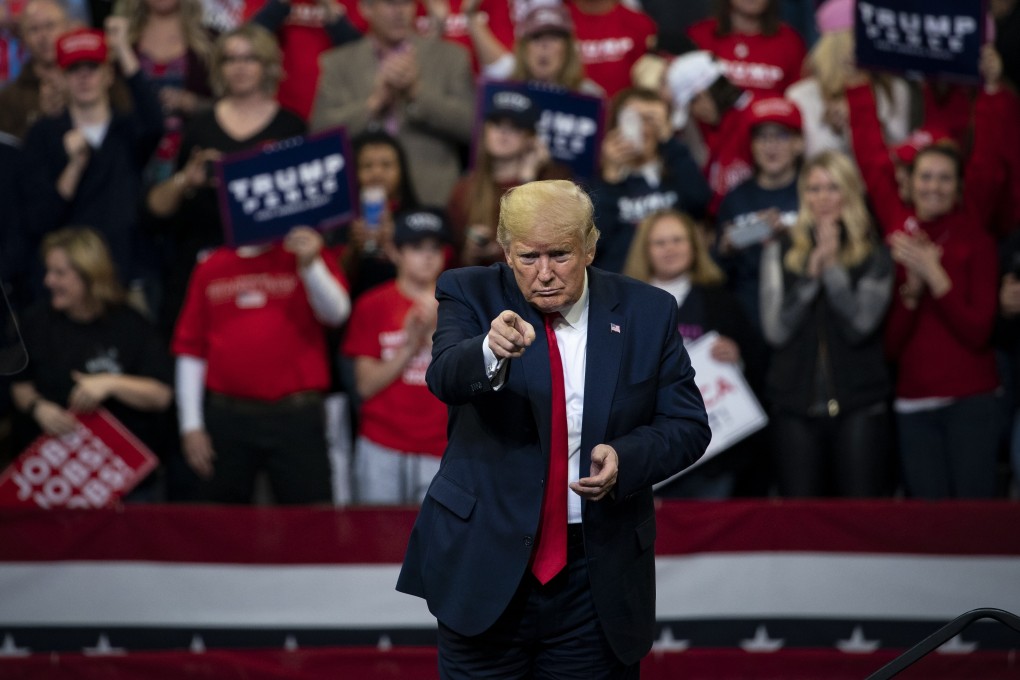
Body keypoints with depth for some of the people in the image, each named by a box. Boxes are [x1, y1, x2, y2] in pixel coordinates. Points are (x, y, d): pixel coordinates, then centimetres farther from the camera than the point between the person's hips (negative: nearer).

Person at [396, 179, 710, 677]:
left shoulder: (647, 313, 2)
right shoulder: (472, 295, -3)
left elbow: (686, 424, 4)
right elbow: (445, 376, -22)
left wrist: (625, 458, -16)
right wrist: (491, 352, -45)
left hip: (597, 580, 1)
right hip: (484, 565, -1)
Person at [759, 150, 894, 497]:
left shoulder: (875, 256, 5)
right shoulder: (780, 252, 8)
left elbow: (861, 325, -9)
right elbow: (776, 330, -2)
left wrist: (833, 266, -11)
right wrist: (811, 273, -8)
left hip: (859, 404, -1)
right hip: (795, 403, 1)